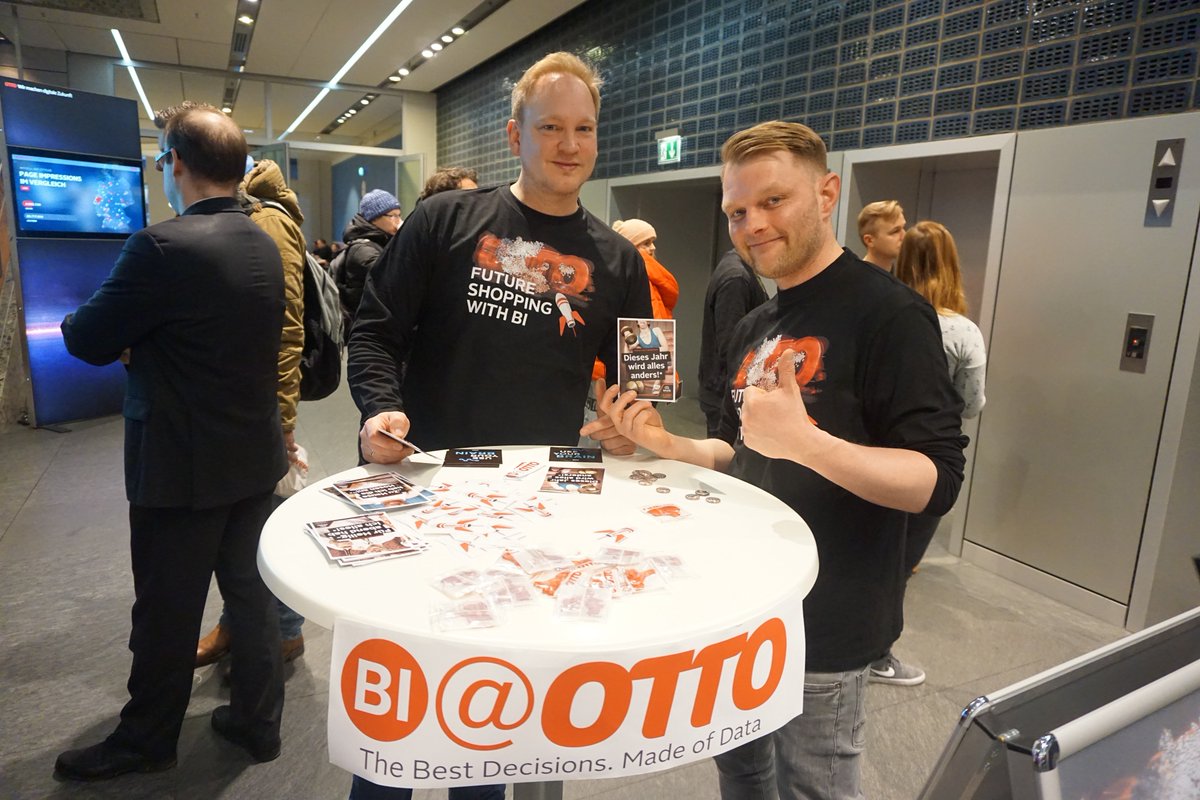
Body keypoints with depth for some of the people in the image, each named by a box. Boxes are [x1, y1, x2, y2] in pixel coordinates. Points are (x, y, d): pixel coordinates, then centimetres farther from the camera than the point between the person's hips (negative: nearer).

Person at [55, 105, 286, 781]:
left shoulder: (163, 248, -21)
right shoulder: (263, 244, 3)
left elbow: (89, 343, -11)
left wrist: (74, 318, 10)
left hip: (184, 469, -7)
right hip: (255, 454, 7)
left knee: (168, 612, 12)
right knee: (252, 592, 17)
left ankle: (147, 741, 33)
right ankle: (258, 721, 33)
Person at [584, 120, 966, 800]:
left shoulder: (887, 312, -16)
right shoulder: (753, 329, 8)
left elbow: (937, 482, -22)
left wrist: (806, 442, -38)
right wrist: (668, 445, -2)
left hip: (823, 624, -7)